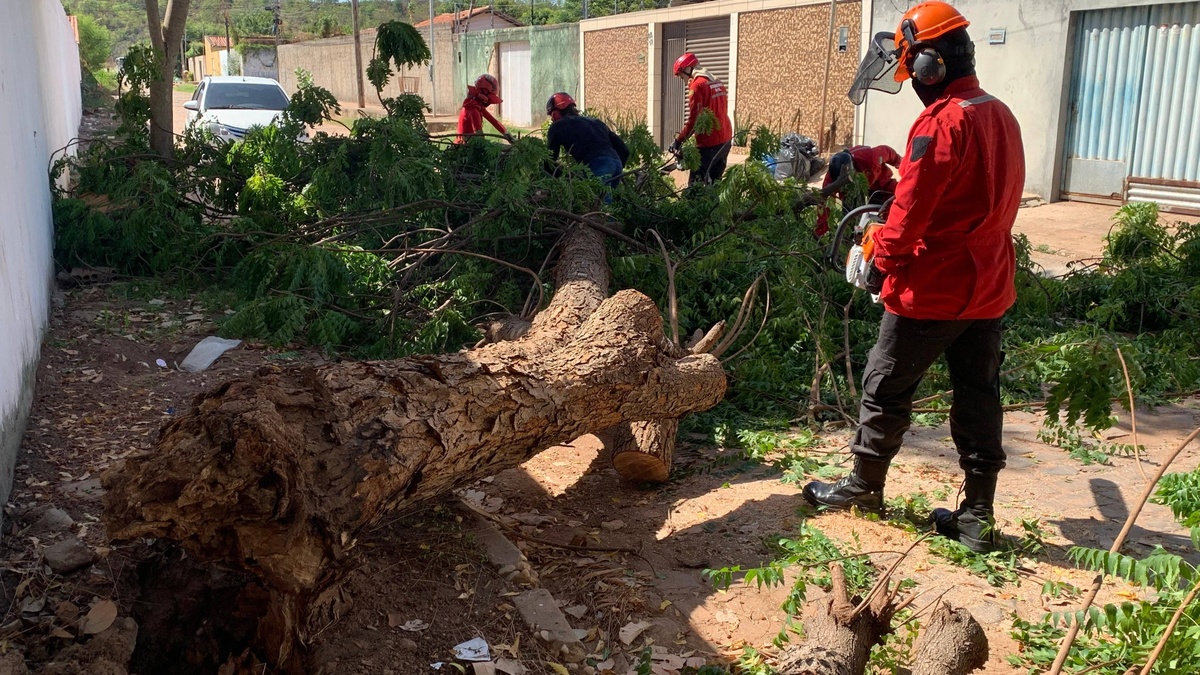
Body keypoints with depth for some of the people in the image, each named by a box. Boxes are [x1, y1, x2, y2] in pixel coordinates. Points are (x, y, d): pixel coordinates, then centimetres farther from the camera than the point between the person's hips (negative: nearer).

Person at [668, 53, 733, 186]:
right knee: (714, 182, 14)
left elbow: (694, 119, -16)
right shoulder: (717, 82, 14)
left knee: (696, 184, -6)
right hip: (725, 139, 9)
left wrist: (679, 140, -8)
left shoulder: (697, 85, -12)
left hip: (709, 142, -9)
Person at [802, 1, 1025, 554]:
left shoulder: (941, 122, -19)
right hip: (989, 287, 8)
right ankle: (978, 517, 17)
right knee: (979, 396, 11)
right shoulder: (1001, 116, 9)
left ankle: (864, 485, 25)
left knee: (886, 388, 9)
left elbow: (910, 210, -18)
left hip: (931, 290, -8)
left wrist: (882, 256, -2)